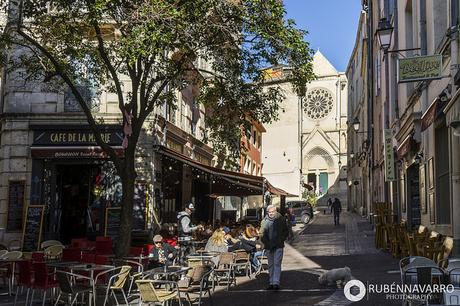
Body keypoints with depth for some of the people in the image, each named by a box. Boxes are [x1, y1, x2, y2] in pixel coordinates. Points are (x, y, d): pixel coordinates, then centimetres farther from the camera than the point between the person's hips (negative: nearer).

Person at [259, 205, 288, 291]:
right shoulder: (264, 221, 5)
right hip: (268, 247, 3)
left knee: (277, 264, -9)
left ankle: (276, 283, -12)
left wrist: (281, 240, -6)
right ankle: (271, 283, 17)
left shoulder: (281, 219, 1)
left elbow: (285, 232, 7)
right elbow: (262, 234, 9)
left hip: (278, 246, -3)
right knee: (270, 265, 10)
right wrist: (266, 243, -5)